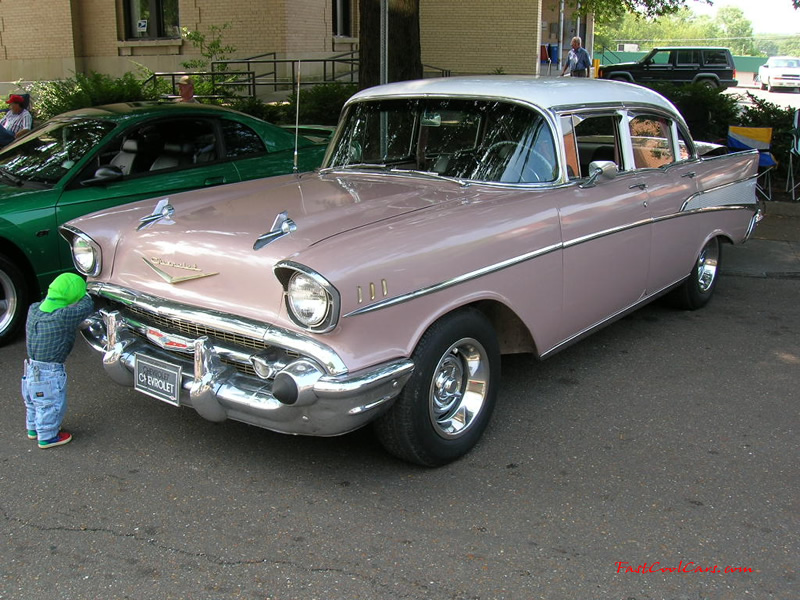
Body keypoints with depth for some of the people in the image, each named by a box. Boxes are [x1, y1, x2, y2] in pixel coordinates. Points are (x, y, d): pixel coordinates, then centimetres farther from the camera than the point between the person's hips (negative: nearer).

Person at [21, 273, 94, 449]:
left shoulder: (34, 309, -8)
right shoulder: (62, 317, -30)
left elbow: (46, 301, 15)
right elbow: (87, 306, -21)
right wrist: (82, 294, -3)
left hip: (31, 369, 8)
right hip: (50, 374, -8)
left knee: (33, 403, 28)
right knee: (50, 407, 15)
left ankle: (33, 429, 49)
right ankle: (47, 437, 32)